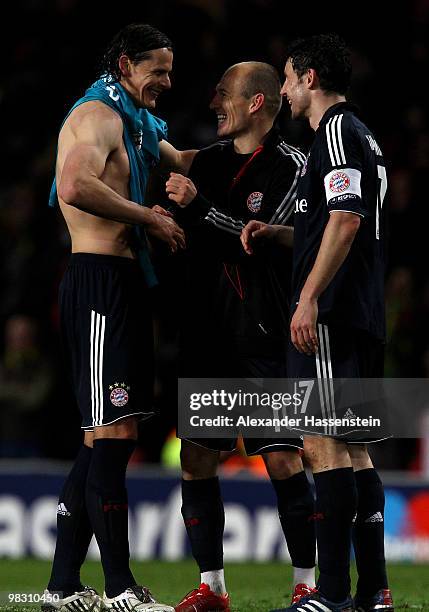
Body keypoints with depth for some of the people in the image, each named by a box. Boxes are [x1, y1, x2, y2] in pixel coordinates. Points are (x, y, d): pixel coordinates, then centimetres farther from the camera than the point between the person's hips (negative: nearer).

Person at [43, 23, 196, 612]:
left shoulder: (133, 123, 23)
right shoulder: (97, 116, -9)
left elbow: (181, 162, 41)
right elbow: (76, 188, -27)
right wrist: (150, 217, -19)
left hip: (122, 285, 11)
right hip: (100, 281, -11)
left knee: (108, 435, 9)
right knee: (111, 433, -11)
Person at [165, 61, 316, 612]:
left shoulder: (291, 167, -4)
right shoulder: (208, 160, 14)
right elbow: (187, 234, 20)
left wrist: (199, 206, -19)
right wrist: (173, 215, 0)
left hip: (265, 337, -6)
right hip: (207, 335, 6)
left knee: (284, 462, -8)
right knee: (196, 459, 3)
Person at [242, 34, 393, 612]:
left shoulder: (337, 130, -9)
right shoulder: (360, 134, 22)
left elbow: (346, 220, -20)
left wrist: (309, 298, -23)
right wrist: (275, 233, 22)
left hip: (331, 314, -10)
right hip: (362, 315, 10)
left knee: (324, 444, -12)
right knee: (353, 450, 10)